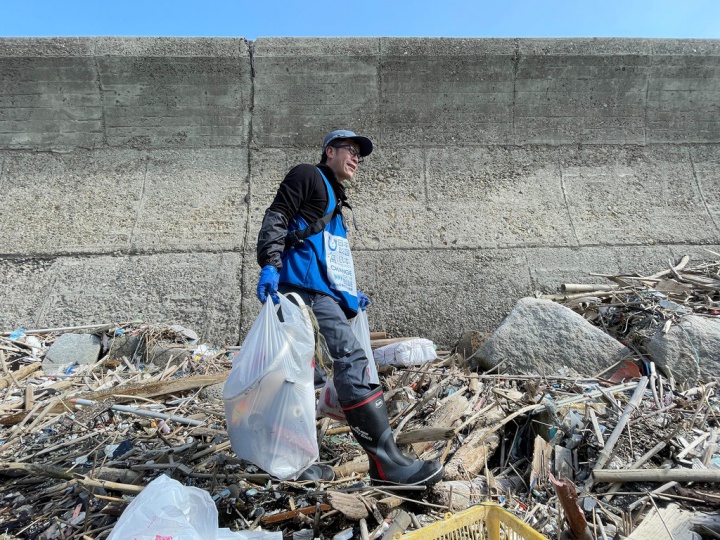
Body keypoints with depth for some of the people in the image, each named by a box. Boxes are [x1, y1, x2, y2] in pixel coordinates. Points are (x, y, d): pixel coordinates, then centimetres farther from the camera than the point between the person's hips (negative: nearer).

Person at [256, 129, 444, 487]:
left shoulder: (335, 200, 33)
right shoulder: (308, 176, 8)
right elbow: (275, 219, -6)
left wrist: (351, 293, 26)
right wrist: (270, 264, -20)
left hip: (323, 289, 10)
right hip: (306, 284, -10)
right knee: (352, 360, -20)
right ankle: (387, 462, -20)